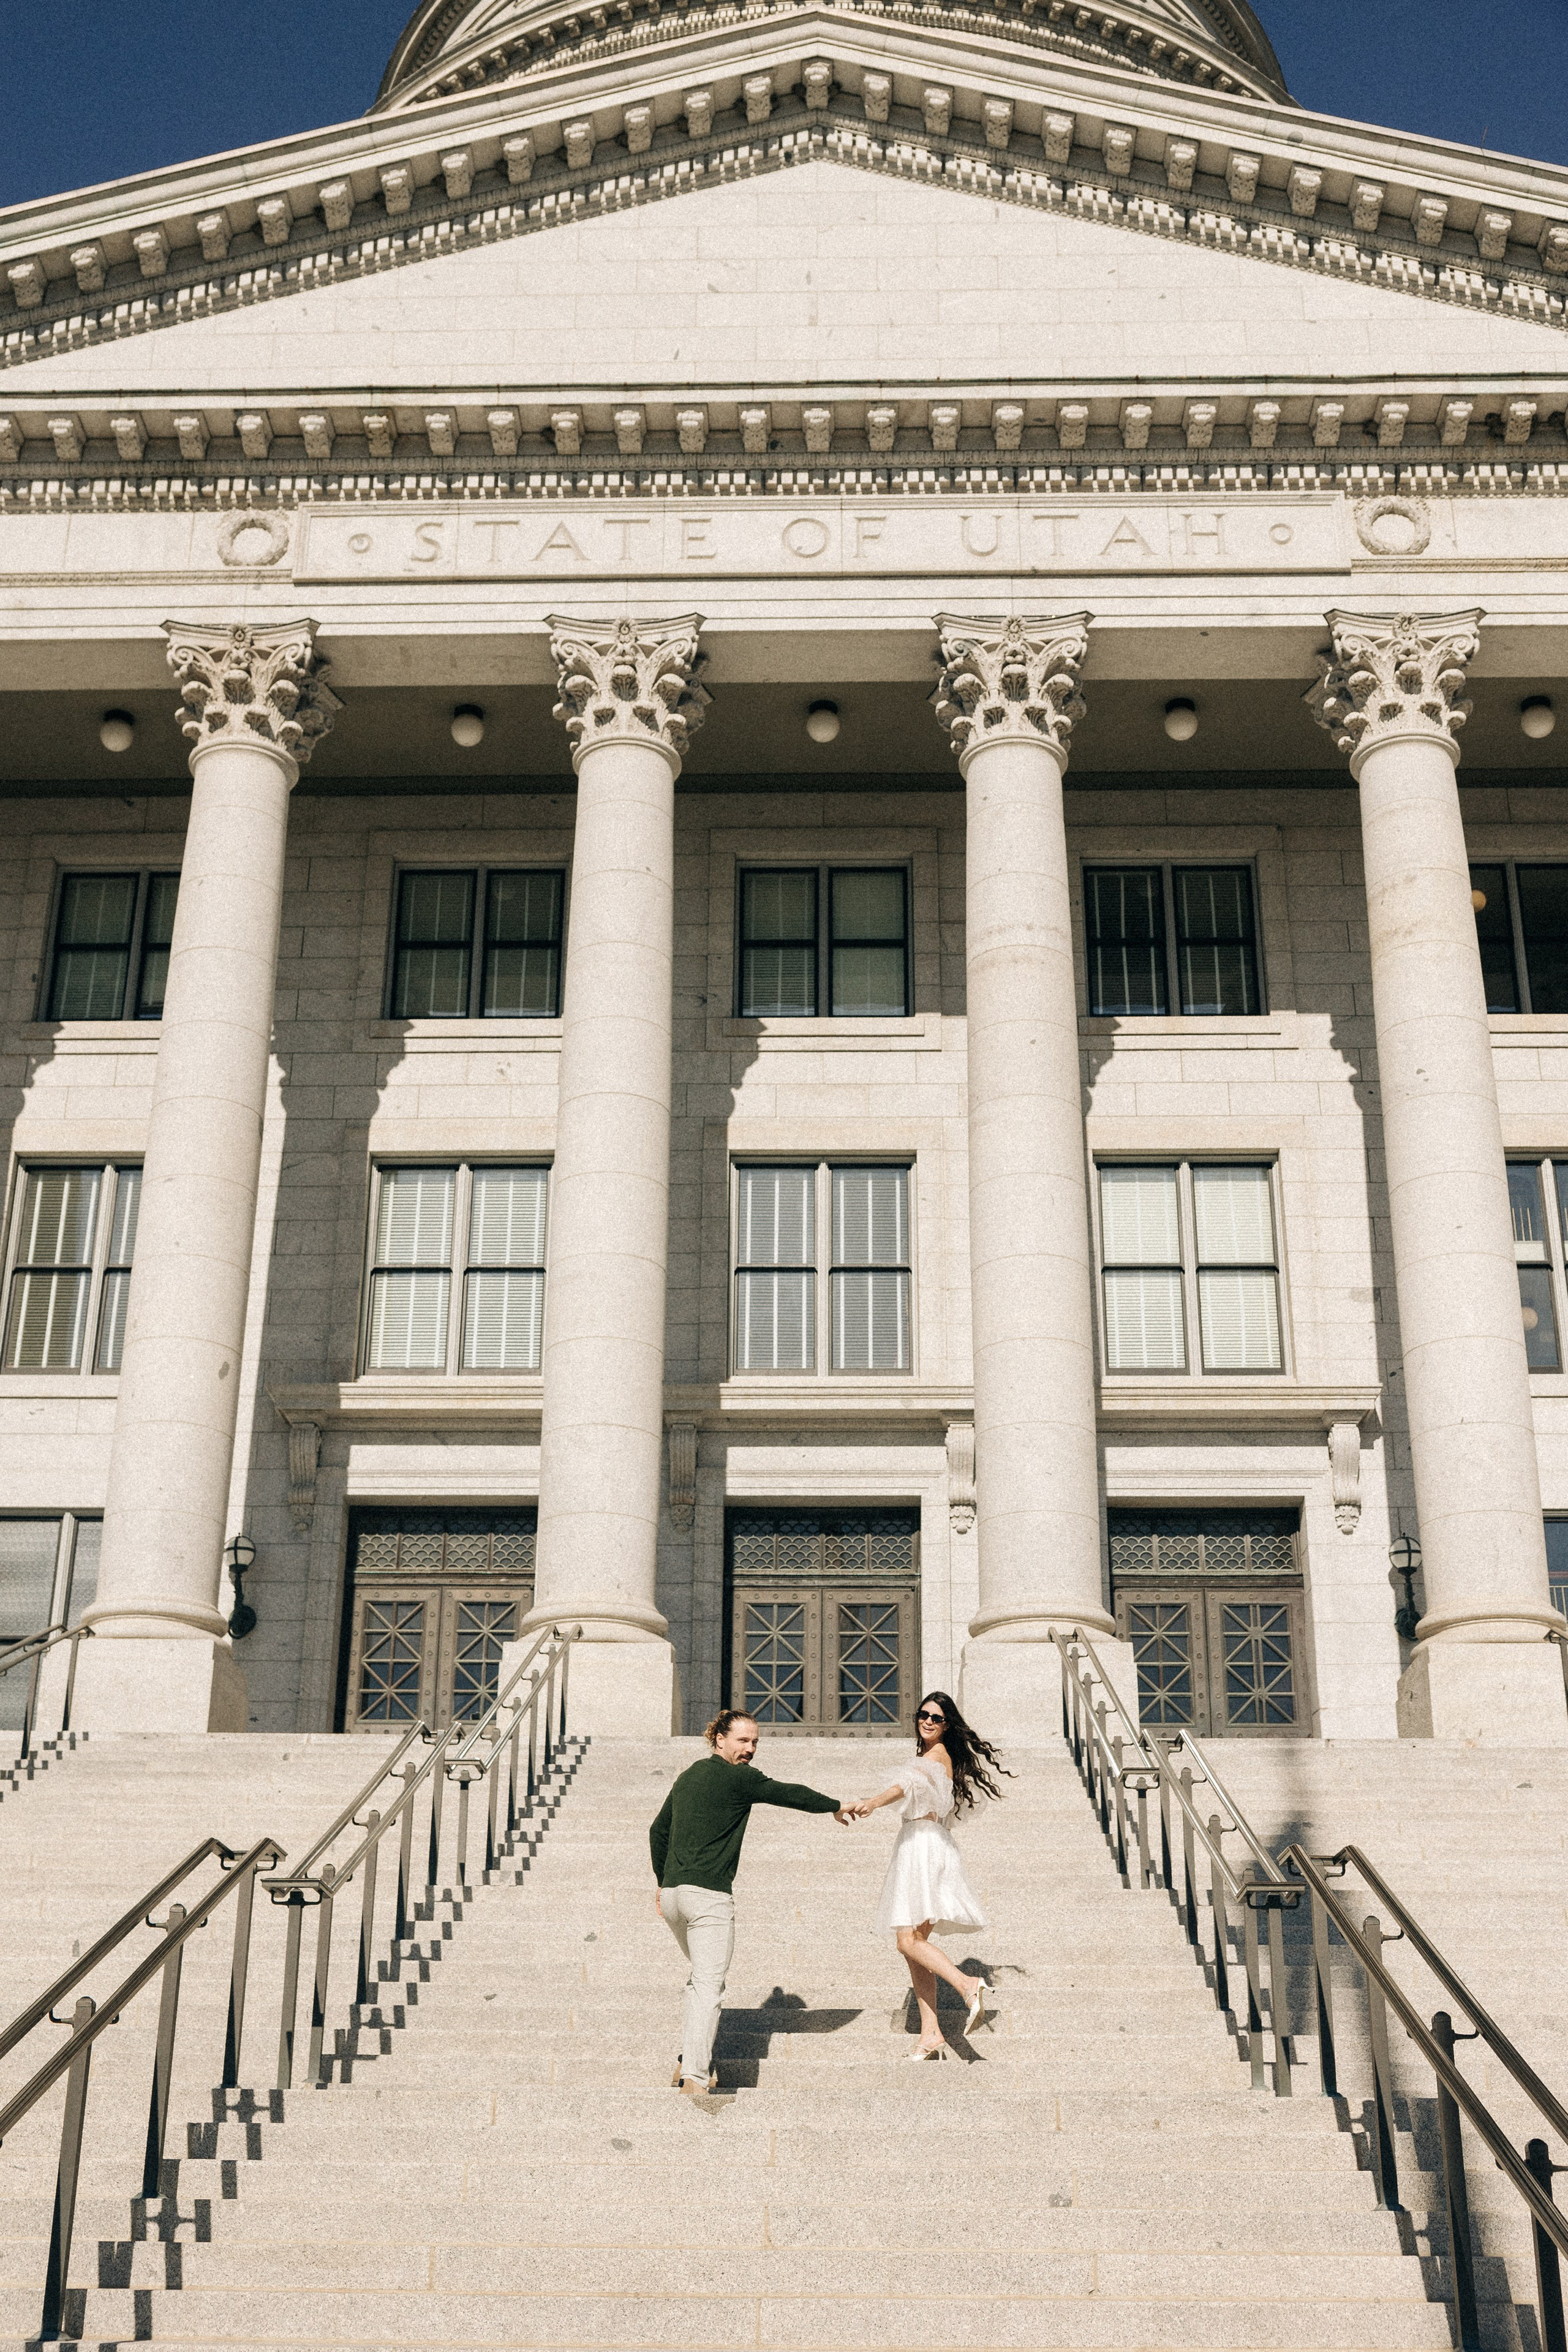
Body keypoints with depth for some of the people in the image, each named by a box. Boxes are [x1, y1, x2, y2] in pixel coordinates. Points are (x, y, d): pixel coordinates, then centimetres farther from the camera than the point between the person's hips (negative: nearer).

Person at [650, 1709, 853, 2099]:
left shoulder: (688, 1777, 17)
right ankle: (696, 2077, -17)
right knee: (709, 1985, -9)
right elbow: (790, 1794, 1)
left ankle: (687, 2064, 21)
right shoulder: (738, 1778, -7)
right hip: (709, 1895, -8)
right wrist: (835, 1806, 16)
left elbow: (658, 1830, 25)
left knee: (701, 1976, 23)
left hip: (672, 1894, 8)